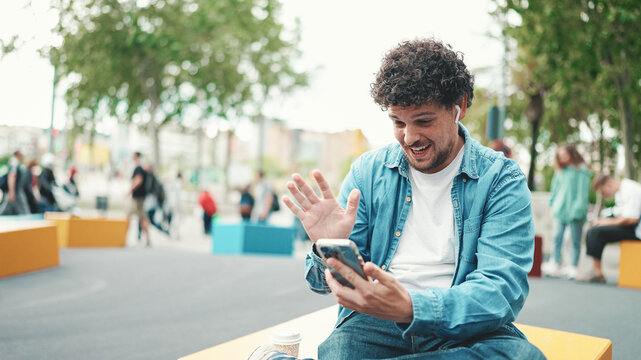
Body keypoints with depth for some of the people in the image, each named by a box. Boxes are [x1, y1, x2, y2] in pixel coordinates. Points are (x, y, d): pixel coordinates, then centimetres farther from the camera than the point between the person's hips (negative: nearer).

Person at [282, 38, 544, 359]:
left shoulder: (502, 180, -1)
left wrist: (410, 307, -32)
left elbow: (501, 289, -14)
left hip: (465, 329, 3)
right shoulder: (367, 172, 6)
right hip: (374, 324, -2)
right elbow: (327, 282, 6)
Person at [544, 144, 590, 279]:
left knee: (575, 240, 2)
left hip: (574, 211, -5)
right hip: (560, 209, 5)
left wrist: (579, 207, -14)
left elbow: (583, 190, -7)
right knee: (557, 238, 2)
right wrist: (553, 204, 14)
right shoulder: (560, 171, 14)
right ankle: (556, 265, 8)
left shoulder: (581, 170, -3)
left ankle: (573, 267, 7)